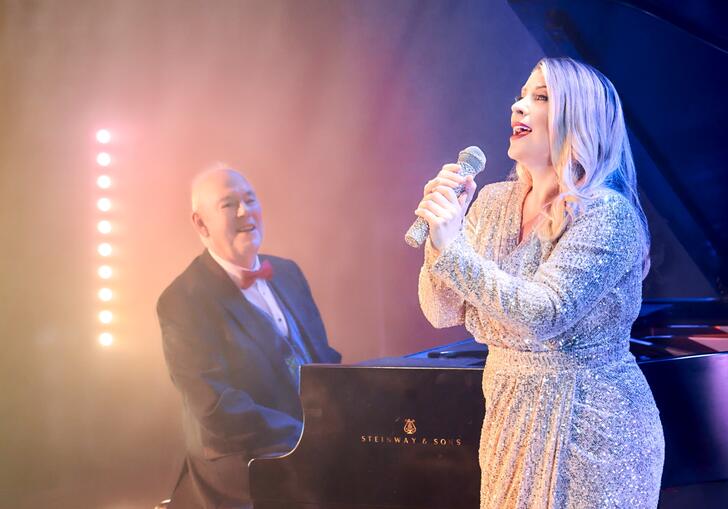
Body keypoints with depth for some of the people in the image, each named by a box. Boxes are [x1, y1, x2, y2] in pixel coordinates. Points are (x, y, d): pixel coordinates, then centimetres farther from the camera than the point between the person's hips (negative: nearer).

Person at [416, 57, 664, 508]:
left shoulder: (606, 213, -16)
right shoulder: (493, 202, 3)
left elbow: (542, 315, -26)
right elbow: (443, 312, 2)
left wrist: (454, 246, -27)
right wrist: (441, 228, -13)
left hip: (590, 429, -6)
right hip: (511, 419, 6)